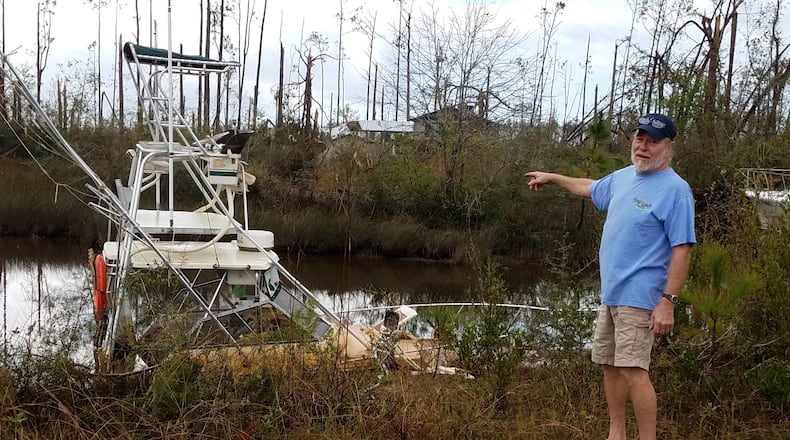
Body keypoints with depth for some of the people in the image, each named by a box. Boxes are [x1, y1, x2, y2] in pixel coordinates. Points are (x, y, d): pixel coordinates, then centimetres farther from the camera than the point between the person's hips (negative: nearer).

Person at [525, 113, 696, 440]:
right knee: (610, 364, 14)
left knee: (633, 370, -13)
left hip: (638, 297, -8)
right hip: (610, 291, 8)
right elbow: (591, 188, 33)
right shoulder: (624, 176, 11)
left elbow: (682, 250, -18)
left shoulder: (675, 189, -14)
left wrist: (668, 301, -23)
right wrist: (552, 178, 42)